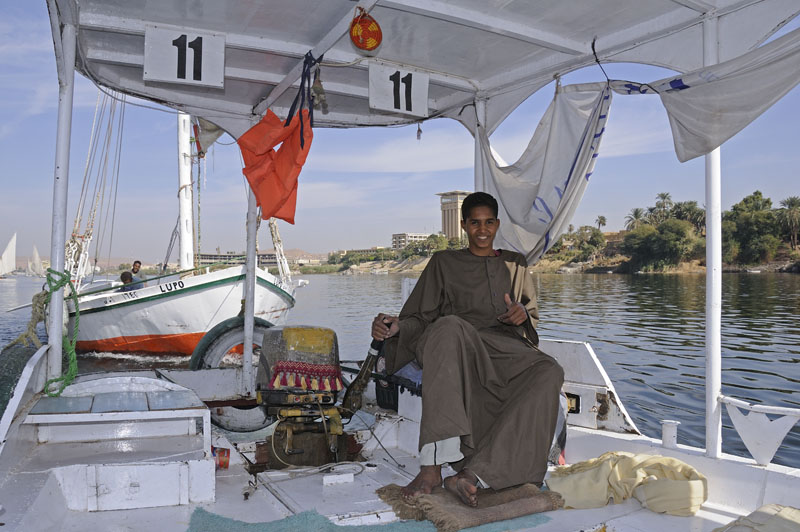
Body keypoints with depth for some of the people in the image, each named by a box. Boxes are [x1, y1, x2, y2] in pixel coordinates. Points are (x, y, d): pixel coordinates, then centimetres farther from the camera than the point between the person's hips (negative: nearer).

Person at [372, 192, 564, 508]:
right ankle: (432, 464, -47)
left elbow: (533, 313, 28)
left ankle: (472, 474, -42)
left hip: (506, 350, 3)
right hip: (459, 350, -2)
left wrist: (523, 313, 2)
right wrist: (396, 326, -10)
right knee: (448, 326, -40)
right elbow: (421, 317, 13)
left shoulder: (515, 265, 27)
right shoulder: (445, 262, 20)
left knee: (549, 373, -33)